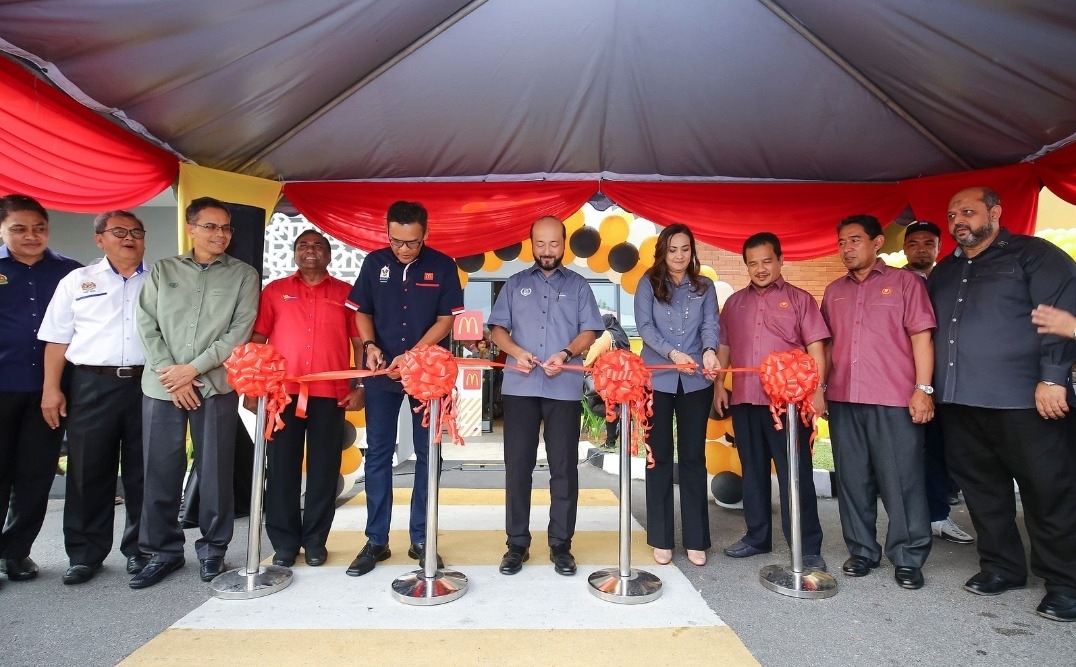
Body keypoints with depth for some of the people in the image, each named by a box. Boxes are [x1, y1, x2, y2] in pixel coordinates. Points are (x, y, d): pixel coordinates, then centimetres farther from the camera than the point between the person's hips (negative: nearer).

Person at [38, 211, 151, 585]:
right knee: (89, 472, 6)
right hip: (92, 386, 0)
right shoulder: (77, 281, 8)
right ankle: (86, 553, 19)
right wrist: (51, 388, -2)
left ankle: (140, 548, 20)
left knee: (143, 472, 7)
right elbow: (57, 339, 6)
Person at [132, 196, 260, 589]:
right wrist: (170, 375, -7)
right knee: (161, 472, 7)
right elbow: (146, 325, 4)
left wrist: (193, 369, -10)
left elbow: (240, 331, -4)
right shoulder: (162, 271, 12)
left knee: (215, 470, 4)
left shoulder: (244, 275, 5)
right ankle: (164, 550, 22)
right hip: (162, 386, 2)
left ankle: (212, 548, 18)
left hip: (216, 386, -2)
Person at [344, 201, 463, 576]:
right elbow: (362, 312, 9)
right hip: (382, 371, 2)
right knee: (378, 455, 5)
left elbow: (446, 320, -5)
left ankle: (421, 540, 18)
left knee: (427, 456, 5)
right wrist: (369, 345, -9)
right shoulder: (374, 263, 2)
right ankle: (376, 541, 17)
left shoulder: (442, 266, -4)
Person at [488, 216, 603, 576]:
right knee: (518, 466, 4)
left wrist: (565, 354, -15)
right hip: (519, 387, 1)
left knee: (564, 468, 3)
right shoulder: (515, 284, 14)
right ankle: (517, 544, 15)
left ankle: (561, 545, 15)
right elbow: (497, 329, 9)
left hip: (564, 389, 0)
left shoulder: (578, 286, 12)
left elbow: (589, 332, 4)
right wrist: (517, 351, -11)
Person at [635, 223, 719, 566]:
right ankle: (661, 539, 15)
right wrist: (672, 353, -23)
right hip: (657, 379, -1)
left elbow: (711, 324, -2)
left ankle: (695, 540, 16)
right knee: (660, 457, 5)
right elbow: (645, 327, -7)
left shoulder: (705, 286, 11)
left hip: (695, 381, 2)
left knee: (693, 457, 6)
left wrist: (709, 351, -24)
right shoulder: (648, 283, 4)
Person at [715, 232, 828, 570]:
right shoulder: (735, 303, 14)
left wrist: (816, 390, -11)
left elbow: (815, 347, -1)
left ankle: (808, 548, 8)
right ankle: (757, 537, 23)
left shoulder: (799, 299, 4)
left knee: (794, 472, -1)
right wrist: (719, 385, 7)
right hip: (745, 399, 4)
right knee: (752, 470, 11)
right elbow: (723, 346, 15)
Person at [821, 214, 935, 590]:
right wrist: (820, 387, 11)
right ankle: (862, 551, 22)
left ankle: (908, 558, 15)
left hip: (894, 401, -4)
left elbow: (921, 336, -2)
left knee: (901, 480, 1)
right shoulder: (834, 291, 15)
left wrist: (923, 388, -9)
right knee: (852, 479, 9)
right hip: (843, 400, 4)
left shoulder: (904, 282, 3)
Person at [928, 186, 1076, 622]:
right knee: (981, 488, 11)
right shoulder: (943, 272, 18)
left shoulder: (1032, 255, 0)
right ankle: (1001, 566, 25)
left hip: (1022, 399, -6)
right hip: (958, 402, 6)